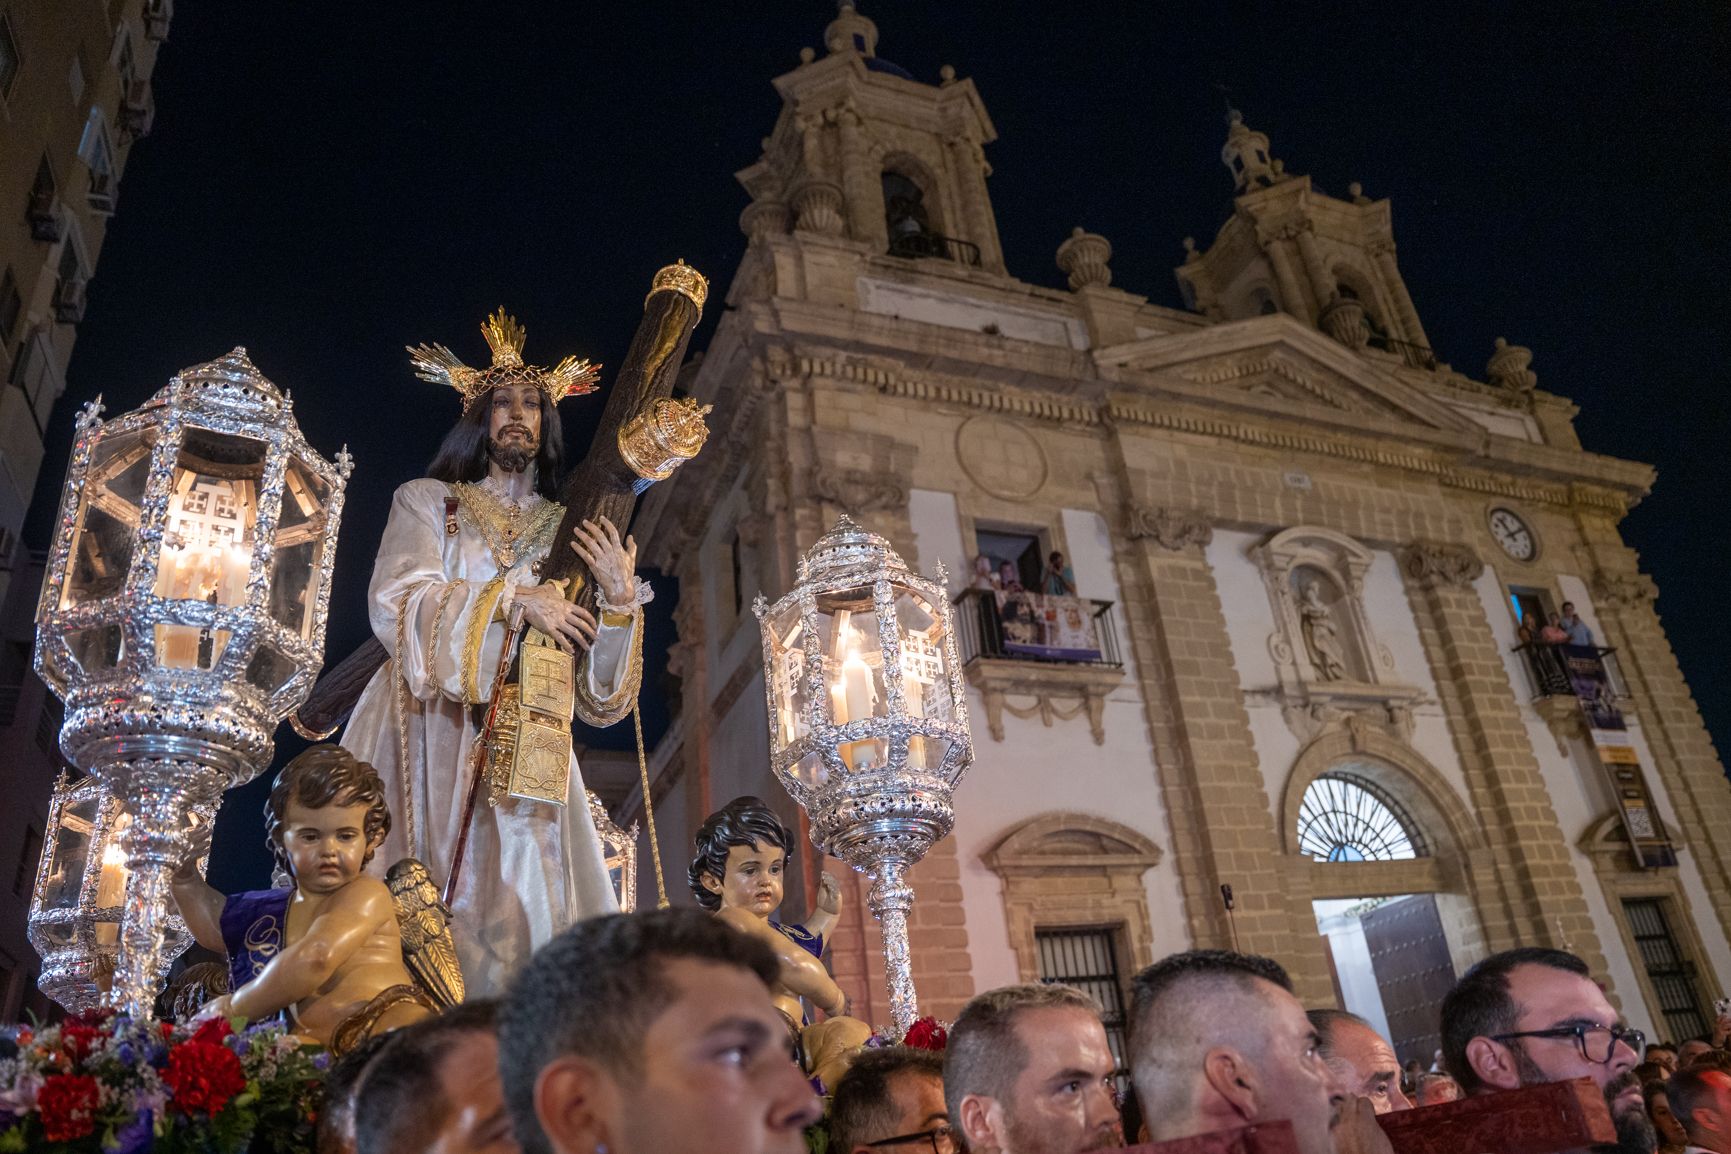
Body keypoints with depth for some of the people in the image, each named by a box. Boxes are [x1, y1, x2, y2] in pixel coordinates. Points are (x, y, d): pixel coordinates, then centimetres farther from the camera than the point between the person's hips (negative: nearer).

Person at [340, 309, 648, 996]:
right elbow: (393, 602, -8)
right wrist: (512, 598, -14)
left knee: (515, 908, -8)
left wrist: (620, 600, -9)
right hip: (429, 736, -1)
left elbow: (598, 695, 8)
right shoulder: (428, 501, 13)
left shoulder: (569, 529, 15)